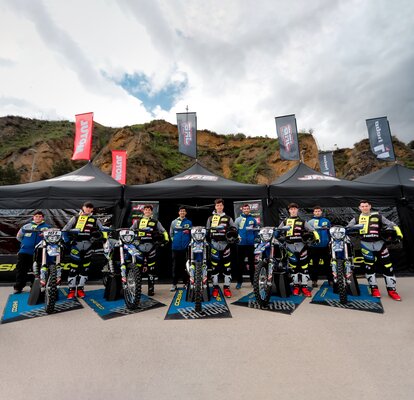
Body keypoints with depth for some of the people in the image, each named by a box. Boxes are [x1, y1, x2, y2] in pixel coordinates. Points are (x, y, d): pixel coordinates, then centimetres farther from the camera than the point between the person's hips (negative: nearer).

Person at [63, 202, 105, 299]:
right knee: (73, 267, -3)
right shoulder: (76, 218, 10)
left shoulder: (95, 219, 14)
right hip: (76, 244, -1)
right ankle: (71, 289, 8)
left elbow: (103, 229, 9)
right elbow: (65, 229, 7)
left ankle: (80, 288, 18)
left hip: (88, 246, 2)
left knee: (85, 268, 7)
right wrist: (67, 240, -5)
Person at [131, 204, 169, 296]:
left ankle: (151, 288, 13)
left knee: (151, 269, 3)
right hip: (139, 246, 1)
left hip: (151, 247, -1)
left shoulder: (156, 222, 11)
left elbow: (163, 231, 13)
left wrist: (166, 239, 0)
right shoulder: (137, 221, 15)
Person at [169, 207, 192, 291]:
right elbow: (171, 233, 12)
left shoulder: (189, 222, 6)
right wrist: (174, 240, 3)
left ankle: (186, 283, 18)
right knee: (176, 266, 5)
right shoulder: (174, 222, 9)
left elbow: (192, 234, 7)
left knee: (185, 265, 6)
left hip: (185, 247, 0)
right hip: (176, 247, 1)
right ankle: (174, 284, 13)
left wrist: (189, 243, -1)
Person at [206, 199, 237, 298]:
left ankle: (226, 287, 12)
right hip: (214, 244, 0)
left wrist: (233, 234, -9)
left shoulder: (228, 218, 10)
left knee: (227, 266, 0)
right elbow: (207, 230, 15)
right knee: (214, 266, 2)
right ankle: (215, 287, 14)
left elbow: (234, 228, 11)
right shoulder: (210, 218, 11)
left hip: (225, 243, 0)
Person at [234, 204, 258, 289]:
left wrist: (254, 238, 0)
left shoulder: (253, 220, 7)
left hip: (251, 244, 1)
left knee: (251, 263, 10)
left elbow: (256, 230, 11)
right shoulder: (238, 219, 1)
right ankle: (239, 281, 16)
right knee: (240, 263, 5)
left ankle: (253, 280, 22)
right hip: (241, 244, -1)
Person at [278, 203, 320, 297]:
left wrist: (317, 238, -7)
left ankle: (304, 286, 8)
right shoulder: (284, 222, 14)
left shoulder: (302, 221, 11)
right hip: (290, 246, 1)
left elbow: (312, 230, 7)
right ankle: (296, 286, 15)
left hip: (301, 245, 0)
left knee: (304, 266, -1)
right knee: (293, 267, 4)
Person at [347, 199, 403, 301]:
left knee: (387, 266, 3)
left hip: (379, 243, 1)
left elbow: (390, 224, 7)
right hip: (366, 245, 0)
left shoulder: (378, 216, 10)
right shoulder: (356, 219, 10)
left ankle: (391, 290, 14)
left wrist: (398, 233, -7)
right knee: (369, 267, 2)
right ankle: (374, 288, 14)